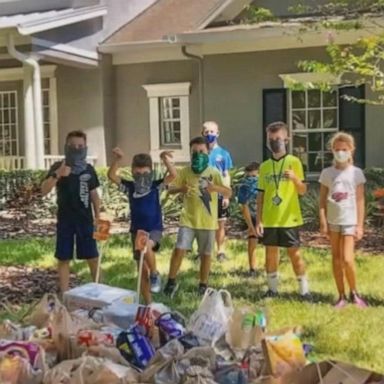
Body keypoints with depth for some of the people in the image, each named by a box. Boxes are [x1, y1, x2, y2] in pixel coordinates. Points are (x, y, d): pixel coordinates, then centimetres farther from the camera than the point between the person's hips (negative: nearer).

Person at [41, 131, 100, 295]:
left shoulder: (89, 169, 3)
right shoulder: (58, 167, -5)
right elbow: (44, 191, -16)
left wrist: (98, 217, 7)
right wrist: (57, 175, -33)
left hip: (85, 219, 2)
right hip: (65, 220, -1)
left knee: (93, 257, 4)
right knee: (63, 258, 4)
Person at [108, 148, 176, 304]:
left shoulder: (156, 186, -5)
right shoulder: (129, 187, 0)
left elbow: (173, 175, -17)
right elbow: (111, 175, -11)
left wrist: (165, 159, -30)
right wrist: (118, 159, -24)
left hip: (154, 229, -3)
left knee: (147, 246, -37)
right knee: (142, 270, 6)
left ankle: (155, 274, -12)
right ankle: (148, 303, 19)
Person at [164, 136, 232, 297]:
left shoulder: (214, 173, -3)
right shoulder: (184, 172, -1)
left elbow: (228, 193, -7)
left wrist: (216, 188, -26)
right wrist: (182, 189, -16)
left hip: (208, 221, 0)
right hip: (188, 219, 0)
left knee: (205, 254, 8)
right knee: (179, 249, -10)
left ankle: (203, 285, 23)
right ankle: (171, 282, 6)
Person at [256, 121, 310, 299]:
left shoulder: (294, 162, -2)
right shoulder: (264, 166, 6)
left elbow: (302, 191, -2)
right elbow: (261, 195, 8)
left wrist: (295, 178, -23)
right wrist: (258, 220, 2)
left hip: (289, 218, -3)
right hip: (269, 219, 3)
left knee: (295, 253, -1)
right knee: (270, 253, 8)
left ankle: (304, 289, 9)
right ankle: (272, 288, 20)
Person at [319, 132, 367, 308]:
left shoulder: (356, 173, -1)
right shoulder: (327, 173, 3)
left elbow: (360, 200, -1)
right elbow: (322, 200, 3)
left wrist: (360, 225, -5)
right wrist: (323, 222, -4)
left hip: (350, 221, -2)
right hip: (333, 221, 2)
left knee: (347, 260, -10)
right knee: (336, 259, 7)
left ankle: (354, 293, 12)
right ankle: (341, 296, 17)